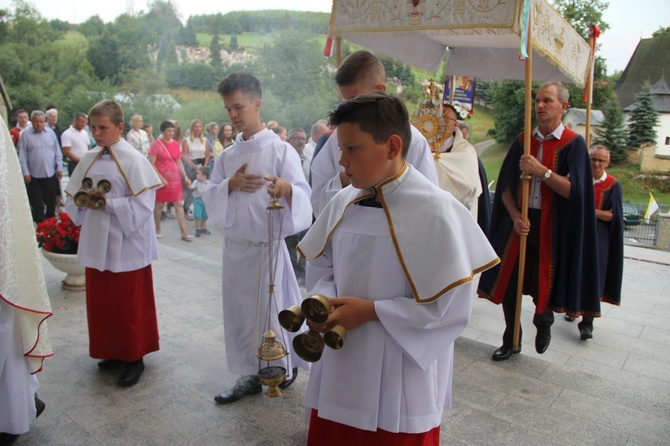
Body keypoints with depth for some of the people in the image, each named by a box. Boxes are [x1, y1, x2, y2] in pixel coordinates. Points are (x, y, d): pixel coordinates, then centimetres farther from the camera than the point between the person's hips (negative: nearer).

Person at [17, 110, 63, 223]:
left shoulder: (51, 133, 6)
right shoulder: (25, 135, -3)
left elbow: (58, 152, 10)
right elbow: (22, 156, -3)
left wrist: (59, 168, 4)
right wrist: (25, 173, -7)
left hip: (51, 174, 3)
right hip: (34, 176, -3)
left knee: (51, 201, 13)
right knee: (37, 204, 3)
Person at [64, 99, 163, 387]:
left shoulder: (133, 160, -11)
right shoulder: (89, 160, 8)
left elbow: (143, 204, -16)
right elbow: (72, 200, 14)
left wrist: (107, 204, -21)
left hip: (126, 245, -6)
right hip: (96, 243, 6)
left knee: (128, 305, 4)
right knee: (101, 302, 15)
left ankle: (134, 358, 20)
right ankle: (113, 352, 32)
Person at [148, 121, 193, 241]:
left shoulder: (176, 144, 7)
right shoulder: (156, 144, -7)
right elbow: (151, 164, -10)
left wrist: (185, 177, 7)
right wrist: (161, 178, -16)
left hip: (175, 179, 4)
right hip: (161, 179, -4)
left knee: (179, 204, -1)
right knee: (159, 205, 9)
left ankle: (184, 233, -1)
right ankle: (157, 230, 25)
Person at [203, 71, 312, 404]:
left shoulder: (281, 150, -9)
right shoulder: (228, 156, 10)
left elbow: (303, 195, -16)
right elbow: (209, 195, 7)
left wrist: (286, 188, -39)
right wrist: (230, 184, -13)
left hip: (266, 244, -6)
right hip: (234, 244, 6)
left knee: (270, 310, 4)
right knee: (239, 311, 12)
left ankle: (285, 367, 30)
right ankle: (250, 375, 29)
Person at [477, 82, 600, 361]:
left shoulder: (573, 143, -4)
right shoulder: (523, 140, 6)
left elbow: (572, 189, -13)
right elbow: (505, 186, 4)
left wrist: (541, 170, -22)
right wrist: (515, 216, -10)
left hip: (552, 227, -3)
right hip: (519, 222, 3)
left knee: (542, 285, 4)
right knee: (508, 284, 5)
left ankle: (544, 322, 39)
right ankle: (511, 340, 26)